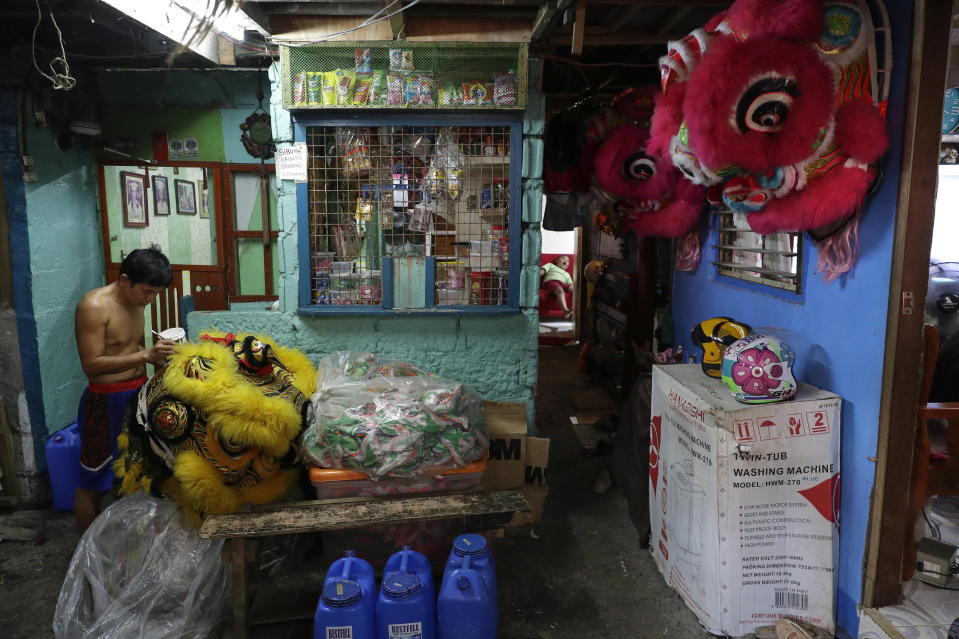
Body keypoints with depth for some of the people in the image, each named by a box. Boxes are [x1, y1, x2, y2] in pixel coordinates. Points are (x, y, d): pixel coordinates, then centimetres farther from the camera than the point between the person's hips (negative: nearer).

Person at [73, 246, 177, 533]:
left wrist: (158, 357, -1)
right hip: (107, 401, -8)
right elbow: (91, 364, -24)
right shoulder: (94, 306, -20)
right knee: (93, 480, 5)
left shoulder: (137, 301, 5)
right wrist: (145, 355, -32)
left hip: (137, 393, 8)